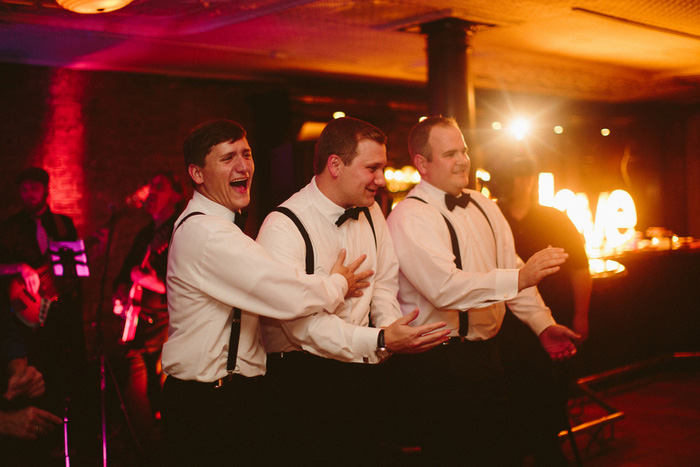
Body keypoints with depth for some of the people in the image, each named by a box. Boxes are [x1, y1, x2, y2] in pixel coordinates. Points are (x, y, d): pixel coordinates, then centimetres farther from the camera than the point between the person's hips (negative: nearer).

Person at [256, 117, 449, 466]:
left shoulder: (370, 213, 7)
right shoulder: (283, 227, -17)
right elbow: (302, 321, -24)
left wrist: (390, 328, -9)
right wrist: (380, 341, -30)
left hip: (358, 369, 7)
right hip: (301, 380, -6)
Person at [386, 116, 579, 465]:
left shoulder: (483, 207, 11)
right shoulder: (409, 218, -16)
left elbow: (510, 267, 10)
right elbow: (445, 287, -28)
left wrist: (543, 323, -3)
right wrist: (519, 278, -35)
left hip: (486, 353, 8)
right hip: (438, 363, -8)